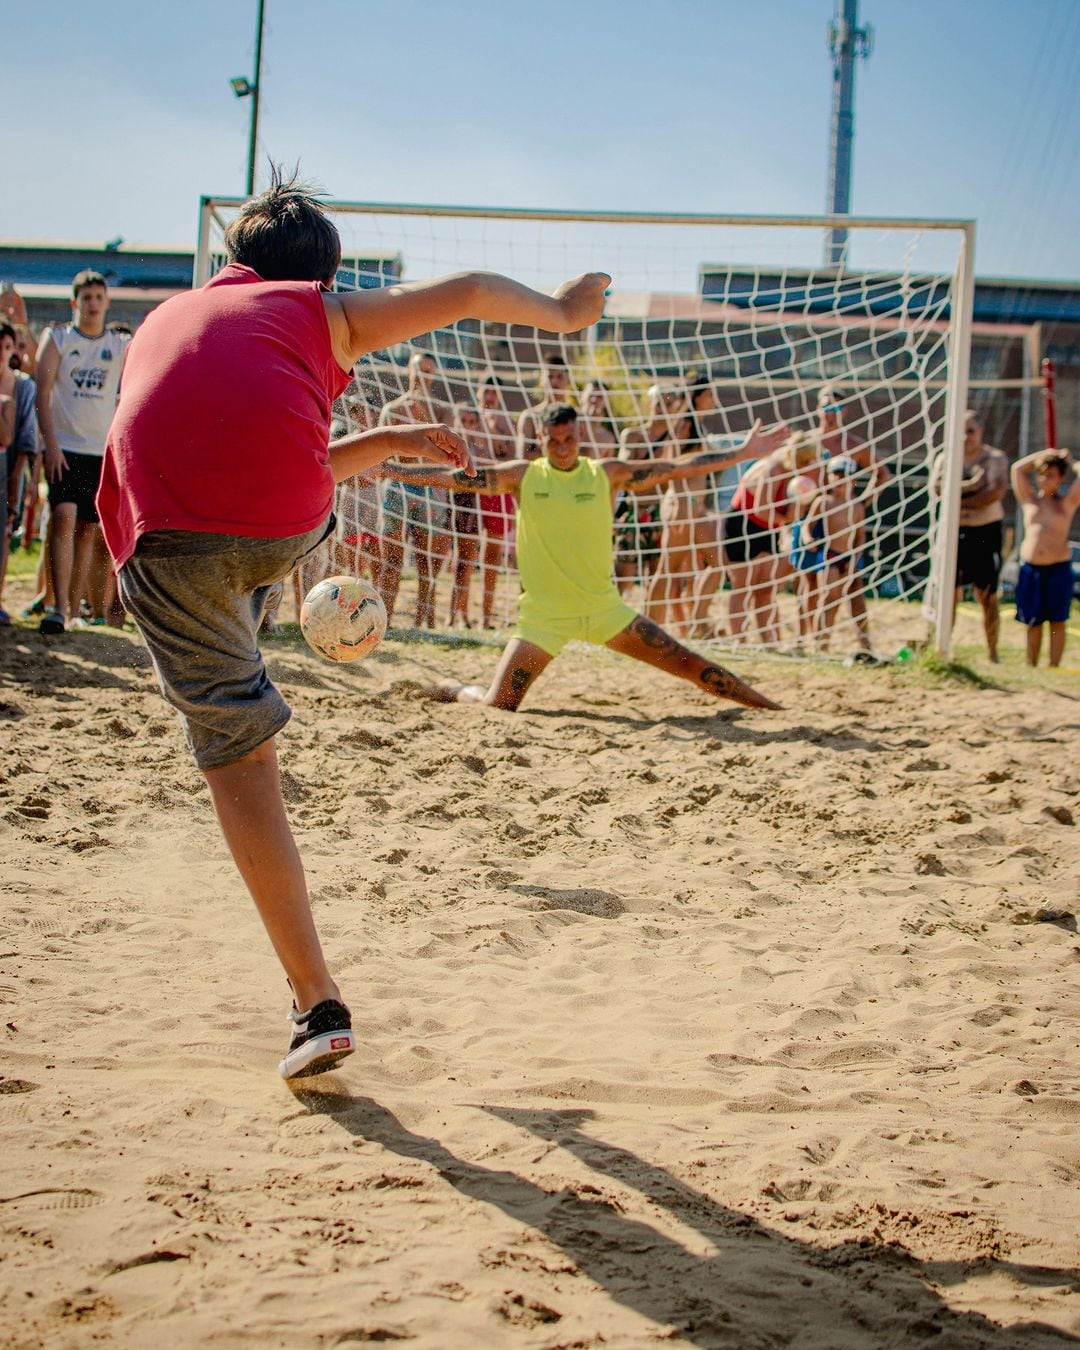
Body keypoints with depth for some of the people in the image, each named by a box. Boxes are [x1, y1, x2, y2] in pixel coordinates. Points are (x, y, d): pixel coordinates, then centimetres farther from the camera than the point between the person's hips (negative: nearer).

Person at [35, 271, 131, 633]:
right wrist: (51, 443, -11)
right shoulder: (57, 339, 5)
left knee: (88, 529, 5)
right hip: (64, 447, -3)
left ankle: (74, 606, 14)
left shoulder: (121, 346, 10)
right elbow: (43, 391, -2)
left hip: (103, 450, 3)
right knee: (63, 518, -18)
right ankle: (60, 607, -21)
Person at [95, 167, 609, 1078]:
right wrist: (561, 313, 46)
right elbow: (468, 292, 27)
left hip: (164, 537, 2)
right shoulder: (322, 313, 24)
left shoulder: (166, 321, 38)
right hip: (284, 524, -2)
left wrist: (388, 444, 47)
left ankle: (318, 1005, 7)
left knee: (238, 760, 8)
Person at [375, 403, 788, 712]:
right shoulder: (522, 475, -2)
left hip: (603, 606, 2)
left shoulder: (607, 473, 0)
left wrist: (745, 453, -5)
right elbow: (451, 476, -3)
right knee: (498, 706, -9)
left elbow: (677, 467, -1)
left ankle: (772, 709, 13)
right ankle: (448, 690, 23)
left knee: (689, 664, -1)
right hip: (543, 614, -1)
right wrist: (383, 469, -9)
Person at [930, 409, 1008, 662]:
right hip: (954, 532, 2)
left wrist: (961, 501, -14)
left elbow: (997, 491, -15)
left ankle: (992, 654, 6)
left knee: (987, 596, 0)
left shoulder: (996, 458, 1)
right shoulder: (946, 458, 7)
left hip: (986, 532, -2)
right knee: (949, 593, -1)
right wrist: (969, 486, -18)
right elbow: (936, 488, -10)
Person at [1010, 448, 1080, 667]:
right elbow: (1018, 468, 4)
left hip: (1058, 569, -2)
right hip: (1030, 569, 2)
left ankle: (1054, 668, 6)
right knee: (1033, 622, 6)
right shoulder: (1029, 501, 9)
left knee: (1057, 621, 3)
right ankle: (1031, 667, 11)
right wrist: (1044, 454, 10)